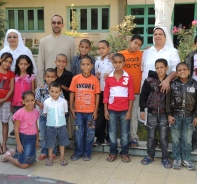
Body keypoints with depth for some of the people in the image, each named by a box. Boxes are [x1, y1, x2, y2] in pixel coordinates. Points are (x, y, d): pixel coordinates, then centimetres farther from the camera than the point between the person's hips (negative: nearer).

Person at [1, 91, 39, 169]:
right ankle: (8, 156, 21)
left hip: (33, 138, 6)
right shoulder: (20, 113, -17)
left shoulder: (36, 112, 1)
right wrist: (18, 144, -14)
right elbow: (16, 129, -13)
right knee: (24, 165, -5)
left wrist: (37, 140, 15)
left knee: (31, 161, 17)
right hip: (23, 138, -6)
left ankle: (13, 152, 37)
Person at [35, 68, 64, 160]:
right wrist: (40, 104, -15)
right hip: (43, 115, 1)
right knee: (43, 135, 11)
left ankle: (53, 152, 25)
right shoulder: (41, 88, -2)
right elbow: (36, 99, 5)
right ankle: (44, 152, 25)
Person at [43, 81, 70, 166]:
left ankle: (62, 157, 28)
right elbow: (45, 113, 3)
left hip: (62, 126, 1)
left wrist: (60, 119, 2)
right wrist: (51, 119, 1)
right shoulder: (46, 102, -7)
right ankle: (50, 158, 26)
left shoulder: (63, 101, -7)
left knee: (62, 142, 13)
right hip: (51, 126, -1)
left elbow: (65, 112, 4)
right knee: (50, 143, 10)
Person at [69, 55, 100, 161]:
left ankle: (87, 153, 22)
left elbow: (97, 95, -1)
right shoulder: (75, 78, -3)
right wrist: (71, 108, -2)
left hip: (91, 111, 0)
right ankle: (78, 152, 24)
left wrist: (95, 110, -4)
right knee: (78, 133, 9)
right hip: (78, 111, 0)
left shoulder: (95, 79, -4)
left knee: (90, 133, 8)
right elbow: (72, 93, 2)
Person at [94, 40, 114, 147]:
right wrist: (96, 76, -3)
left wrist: (109, 75, -21)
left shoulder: (112, 61, -4)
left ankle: (109, 137, 18)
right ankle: (100, 137, 17)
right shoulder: (97, 61, 10)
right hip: (99, 91, 4)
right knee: (100, 115, 8)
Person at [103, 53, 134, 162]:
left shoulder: (128, 77, -3)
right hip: (112, 110, 1)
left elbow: (131, 96, -2)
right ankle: (113, 152, 22)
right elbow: (106, 95, 4)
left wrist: (129, 111, -5)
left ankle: (124, 153, 21)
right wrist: (106, 110, 1)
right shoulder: (109, 78, 1)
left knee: (125, 133, 8)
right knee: (112, 133, 10)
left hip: (124, 110, -1)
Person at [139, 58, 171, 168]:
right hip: (152, 113, 1)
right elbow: (143, 95, 0)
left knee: (164, 137, 6)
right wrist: (142, 110, -2)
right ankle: (150, 156, 26)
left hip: (164, 114, 0)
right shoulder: (149, 80, -4)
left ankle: (165, 158, 19)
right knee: (151, 136, 12)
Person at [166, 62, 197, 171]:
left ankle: (186, 159, 20)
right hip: (175, 116, 0)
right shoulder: (173, 84, -4)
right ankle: (177, 159, 20)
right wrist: (169, 115, -6)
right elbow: (168, 101, -2)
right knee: (175, 139, 7)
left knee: (187, 139, 7)